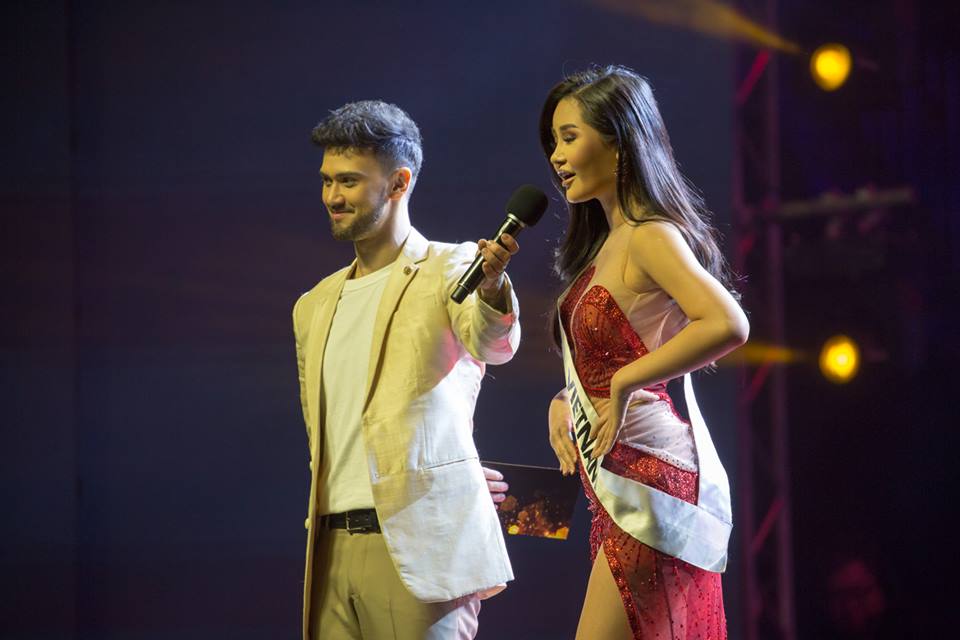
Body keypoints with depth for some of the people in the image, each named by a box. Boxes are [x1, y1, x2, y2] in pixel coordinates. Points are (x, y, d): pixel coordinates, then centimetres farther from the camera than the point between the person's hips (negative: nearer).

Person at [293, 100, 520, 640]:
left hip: (420, 539, -6)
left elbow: (493, 343, -21)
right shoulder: (315, 308, 20)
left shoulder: (448, 270, 0)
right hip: (333, 548, 6)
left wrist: (492, 284, -41)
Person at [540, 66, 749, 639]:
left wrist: (623, 385, -22)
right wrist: (562, 401, 6)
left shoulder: (650, 237, -13)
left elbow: (728, 325, -29)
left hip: (650, 478, -10)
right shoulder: (605, 243, 16)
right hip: (621, 483, 10)